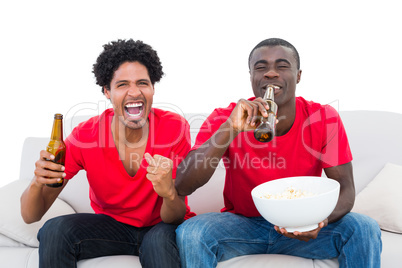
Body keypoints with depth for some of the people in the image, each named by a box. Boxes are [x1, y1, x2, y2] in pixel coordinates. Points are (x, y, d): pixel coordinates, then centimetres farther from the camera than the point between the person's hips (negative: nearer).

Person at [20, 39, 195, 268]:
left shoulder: (175, 128, -19)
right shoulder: (85, 136, -15)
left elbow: (175, 218, -17)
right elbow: (30, 216, -14)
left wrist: (169, 193, -41)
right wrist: (38, 182, -37)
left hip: (162, 226, -2)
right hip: (113, 224, 3)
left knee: (160, 240, -35)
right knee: (54, 230, -22)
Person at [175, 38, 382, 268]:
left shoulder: (324, 119, -11)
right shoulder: (224, 120, -14)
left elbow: (346, 190, -10)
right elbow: (182, 186, -25)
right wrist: (230, 128, -36)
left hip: (302, 229, 1)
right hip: (241, 222, 0)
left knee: (365, 229, -22)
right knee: (190, 232, -28)